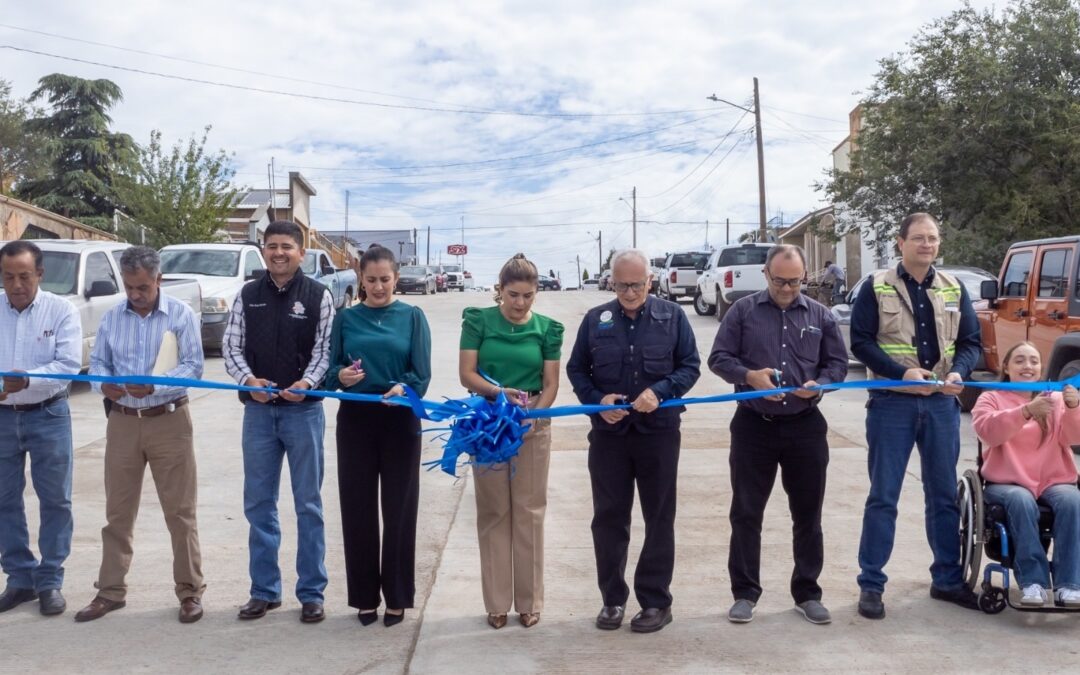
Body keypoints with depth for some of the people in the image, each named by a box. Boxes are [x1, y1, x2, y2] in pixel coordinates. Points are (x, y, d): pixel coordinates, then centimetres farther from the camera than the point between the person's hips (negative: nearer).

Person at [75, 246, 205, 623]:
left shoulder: (181, 314, -5)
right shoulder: (112, 317, 7)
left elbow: (193, 367, -10)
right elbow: (97, 362, 9)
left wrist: (154, 386, -25)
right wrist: (103, 384, -15)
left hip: (169, 422, -3)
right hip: (123, 422, 4)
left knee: (179, 510, 2)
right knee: (118, 511, 9)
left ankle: (190, 590, 12)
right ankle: (110, 591, 21)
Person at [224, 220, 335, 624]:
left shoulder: (319, 296, 0)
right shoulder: (247, 295, 7)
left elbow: (324, 350, -4)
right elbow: (231, 347, 5)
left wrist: (307, 383, -22)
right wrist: (248, 380, -14)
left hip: (304, 409, -3)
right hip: (258, 410, 3)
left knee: (308, 504, 4)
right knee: (258, 503, 9)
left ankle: (311, 593, 14)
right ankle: (264, 590, 21)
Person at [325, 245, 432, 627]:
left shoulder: (412, 317, 2)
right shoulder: (346, 319, 6)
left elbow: (422, 373, -6)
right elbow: (330, 371, 1)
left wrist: (403, 388, -27)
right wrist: (341, 377, -22)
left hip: (400, 422, -1)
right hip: (355, 420, 1)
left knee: (399, 509, 4)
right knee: (358, 509, 6)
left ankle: (397, 597, 17)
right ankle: (365, 596, 19)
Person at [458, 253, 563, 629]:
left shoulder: (547, 329, 1)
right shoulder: (479, 321, -2)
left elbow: (550, 384, -1)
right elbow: (466, 374, -8)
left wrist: (534, 415, -19)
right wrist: (500, 392, -25)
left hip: (533, 424, 1)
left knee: (530, 512, 5)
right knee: (493, 512, 6)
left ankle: (529, 602, 16)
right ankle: (497, 603, 15)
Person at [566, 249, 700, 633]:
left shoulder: (672, 317, 1)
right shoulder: (595, 320, 4)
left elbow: (690, 366, 1)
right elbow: (576, 370, 8)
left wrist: (660, 392, -16)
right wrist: (597, 400, -10)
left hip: (658, 432, -1)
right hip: (608, 433, 2)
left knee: (659, 518, 6)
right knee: (608, 518, 7)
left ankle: (656, 601, 17)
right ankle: (613, 598, 20)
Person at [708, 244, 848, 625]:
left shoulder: (820, 315, 7)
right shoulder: (743, 312, 2)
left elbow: (838, 363, 10)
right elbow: (718, 358, 1)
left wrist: (818, 384, -12)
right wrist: (749, 375, -18)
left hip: (805, 426, 2)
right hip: (753, 425, -1)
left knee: (808, 515, 9)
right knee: (746, 513, 3)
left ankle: (807, 593, 22)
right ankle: (745, 594, 15)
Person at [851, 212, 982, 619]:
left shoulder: (953, 289, 10)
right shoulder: (877, 288, -1)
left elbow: (971, 342, 10)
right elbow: (861, 341, -7)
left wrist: (958, 373, -11)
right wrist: (903, 373, -19)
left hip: (942, 404, 4)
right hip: (891, 403, -4)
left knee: (944, 495, 12)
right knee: (883, 496, 1)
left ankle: (947, 579, 25)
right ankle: (870, 584, 9)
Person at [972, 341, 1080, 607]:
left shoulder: (1055, 398, 15)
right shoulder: (991, 398, 9)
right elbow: (988, 431, -13)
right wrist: (1026, 411, -29)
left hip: (1054, 481, 2)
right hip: (1007, 483, -2)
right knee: (1021, 501, -35)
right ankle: (1033, 582, -33)